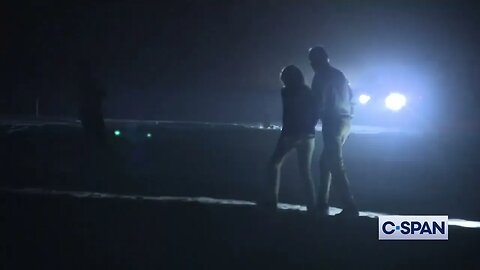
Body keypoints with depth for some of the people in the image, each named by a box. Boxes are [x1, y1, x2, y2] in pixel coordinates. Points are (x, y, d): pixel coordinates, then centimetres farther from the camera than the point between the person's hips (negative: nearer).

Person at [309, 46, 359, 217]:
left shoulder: (321, 76, -6)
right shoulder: (339, 75, 19)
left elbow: (319, 101, -11)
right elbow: (349, 96, 22)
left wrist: (315, 116, 6)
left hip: (333, 123, -9)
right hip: (346, 121, 9)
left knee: (336, 166, -11)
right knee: (326, 162, 16)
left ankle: (350, 208, -17)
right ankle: (322, 204, 16)